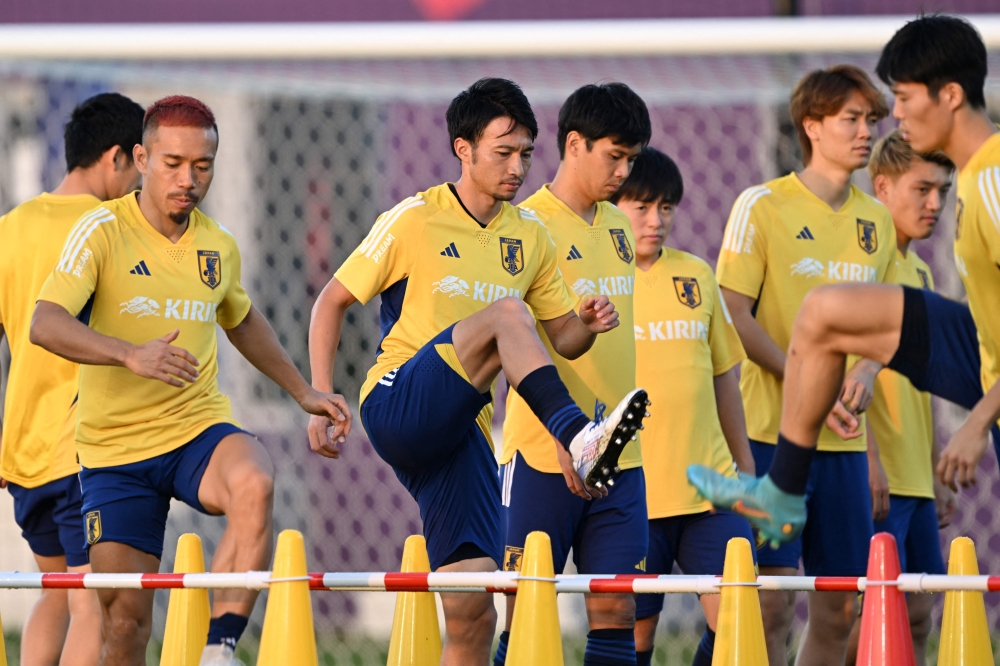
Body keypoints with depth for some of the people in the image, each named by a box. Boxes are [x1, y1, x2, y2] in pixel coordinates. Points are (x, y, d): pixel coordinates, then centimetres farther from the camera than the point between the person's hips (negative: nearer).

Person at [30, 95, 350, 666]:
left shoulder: (219, 244, 5)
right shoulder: (103, 232, -10)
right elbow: (45, 324, -24)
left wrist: (304, 393, 28)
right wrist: (131, 355, -38)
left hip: (199, 429, 2)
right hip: (116, 448, -2)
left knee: (254, 484, -33)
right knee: (125, 616, -4)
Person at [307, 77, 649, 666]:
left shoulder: (530, 238, 12)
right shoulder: (413, 221, -1)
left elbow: (563, 340, 16)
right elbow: (332, 301, 4)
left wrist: (588, 324, -8)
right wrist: (321, 398, -5)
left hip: (464, 433, 5)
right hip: (397, 409, -5)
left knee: (473, 614, -8)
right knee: (507, 312, -29)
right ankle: (579, 438, -47)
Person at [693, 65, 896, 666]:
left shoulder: (876, 220, 11)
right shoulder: (763, 207, -6)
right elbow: (734, 316, -8)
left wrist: (867, 372, -3)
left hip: (845, 436, 6)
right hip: (774, 430, -6)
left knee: (842, 605, 5)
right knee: (773, 597, -9)